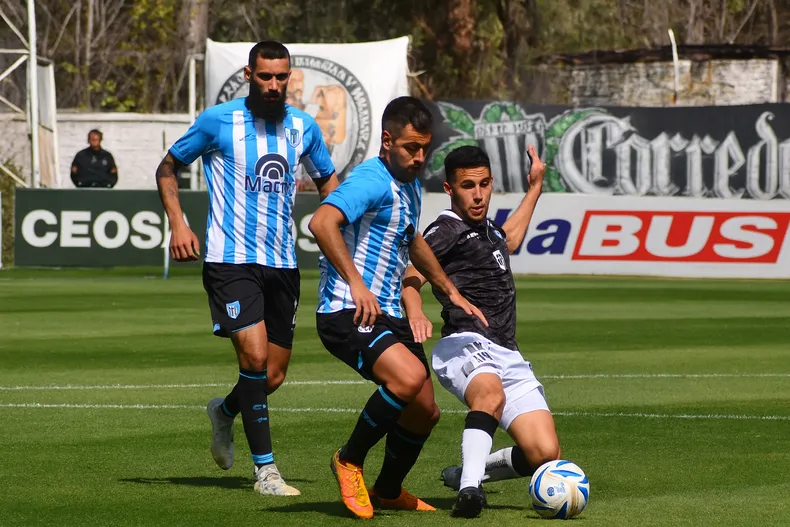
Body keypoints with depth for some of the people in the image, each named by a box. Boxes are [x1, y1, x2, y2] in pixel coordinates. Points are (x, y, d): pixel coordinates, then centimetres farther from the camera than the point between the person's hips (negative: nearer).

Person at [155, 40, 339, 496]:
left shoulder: (303, 127, 8)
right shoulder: (219, 121, -4)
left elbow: (327, 179, 25)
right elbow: (168, 168, 8)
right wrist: (179, 224, -5)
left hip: (282, 264, 5)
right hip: (231, 259, -5)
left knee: (274, 376, 5)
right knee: (255, 357, -19)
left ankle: (225, 412, 39)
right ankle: (265, 469, -9)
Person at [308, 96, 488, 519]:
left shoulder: (410, 187, 18)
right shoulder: (372, 180, -14)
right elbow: (322, 223, -31)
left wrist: (451, 292, 39)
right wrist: (355, 283, -35)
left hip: (388, 316, 10)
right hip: (348, 313, -10)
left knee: (425, 411, 13)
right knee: (410, 377, -32)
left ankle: (388, 492, 36)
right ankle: (349, 460, -11)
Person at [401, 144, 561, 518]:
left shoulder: (486, 229, 26)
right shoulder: (445, 231, 0)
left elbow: (508, 241, 51)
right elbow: (410, 279, -14)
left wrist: (535, 188, 56)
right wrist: (415, 313, -35)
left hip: (507, 355, 7)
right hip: (464, 346, -7)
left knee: (545, 455, -9)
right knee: (491, 393, -42)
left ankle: (466, 473, 14)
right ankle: (469, 489, -47)